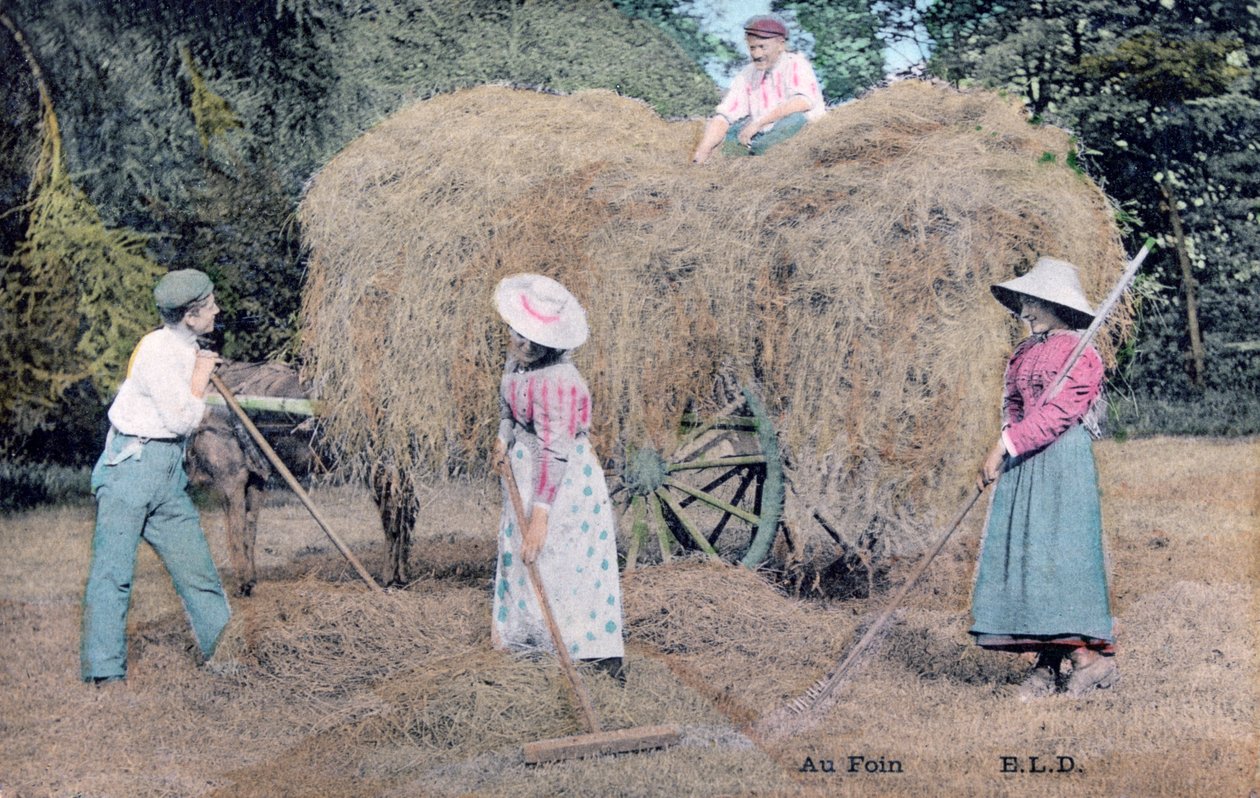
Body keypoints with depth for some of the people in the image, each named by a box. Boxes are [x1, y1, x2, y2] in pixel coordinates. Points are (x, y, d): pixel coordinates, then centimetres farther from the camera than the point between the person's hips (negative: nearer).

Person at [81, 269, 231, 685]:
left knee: (196, 564, 10)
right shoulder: (157, 350, -16)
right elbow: (182, 420, -16)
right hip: (131, 463, -9)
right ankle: (104, 673, -6)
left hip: (169, 471, 9)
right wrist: (201, 374, -6)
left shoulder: (185, 348, 13)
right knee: (113, 569, -6)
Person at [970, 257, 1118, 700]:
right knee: (1020, 555, 1)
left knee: (1057, 554, -12)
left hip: (1062, 462, -7)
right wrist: (996, 459, -2)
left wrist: (1005, 445, -19)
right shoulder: (1023, 354, 16)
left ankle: (1093, 655, -7)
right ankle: (1047, 665, 3)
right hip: (1022, 464, 7)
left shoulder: (1080, 355, -7)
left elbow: (1058, 412, -16)